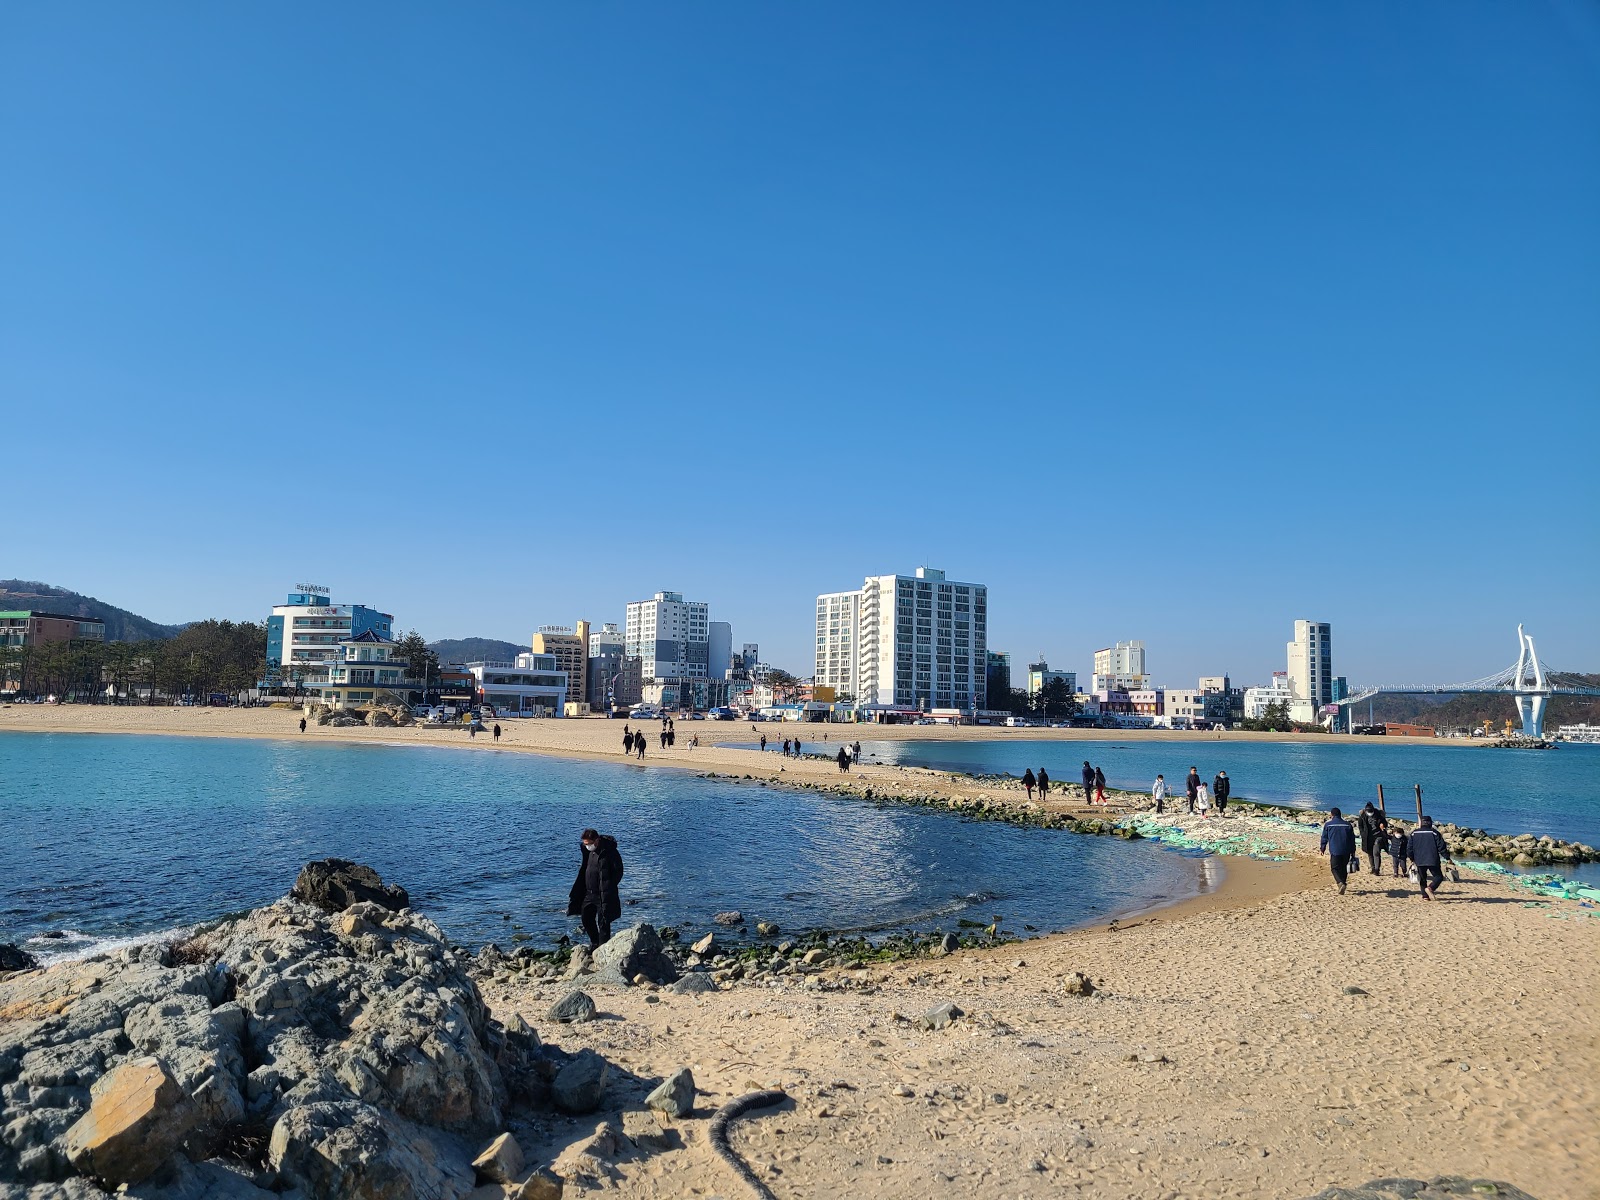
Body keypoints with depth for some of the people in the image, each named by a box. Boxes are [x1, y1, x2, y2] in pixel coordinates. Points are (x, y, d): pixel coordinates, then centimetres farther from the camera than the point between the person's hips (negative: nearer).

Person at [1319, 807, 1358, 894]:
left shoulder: (1328, 824, 1)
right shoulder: (1347, 824, 9)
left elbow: (1324, 838, 6)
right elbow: (1352, 839, 12)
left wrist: (1322, 849, 19)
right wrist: (1352, 851, 18)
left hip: (1334, 851, -3)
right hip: (1346, 851, 3)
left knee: (1335, 868, 2)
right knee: (1344, 868, 17)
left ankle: (1340, 883, -21)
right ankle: (1343, 883, 20)